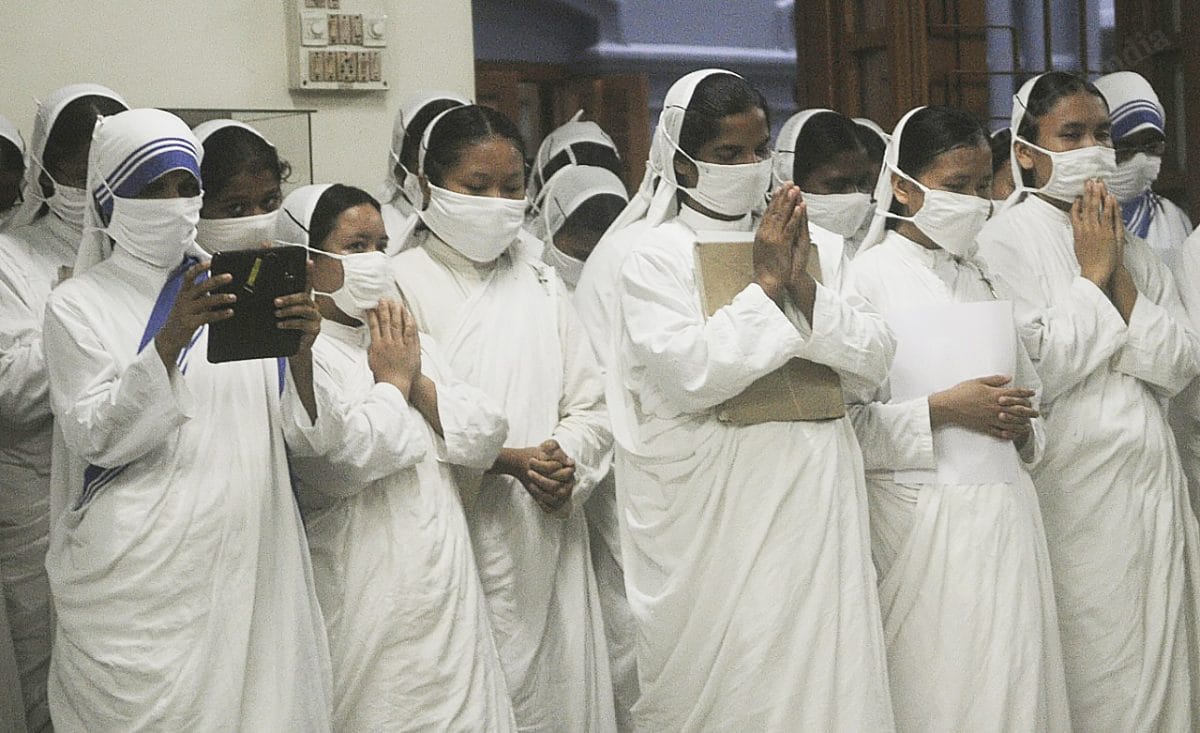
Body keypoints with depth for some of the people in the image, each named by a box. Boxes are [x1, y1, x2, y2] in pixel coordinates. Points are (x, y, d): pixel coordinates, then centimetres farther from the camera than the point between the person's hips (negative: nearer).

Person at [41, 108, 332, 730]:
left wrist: (301, 349, -13)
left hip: (247, 564, 3)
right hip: (138, 580, -3)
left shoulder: (233, 287, 12)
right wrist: (168, 342, -21)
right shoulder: (78, 305, 4)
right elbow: (97, 439, -9)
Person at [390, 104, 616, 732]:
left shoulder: (540, 284, 15)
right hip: (459, 540, -5)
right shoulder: (405, 282, -3)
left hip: (550, 537, 5)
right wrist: (504, 460, -18)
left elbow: (590, 407, 12)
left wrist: (565, 463, -8)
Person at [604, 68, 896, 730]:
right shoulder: (655, 257, -1)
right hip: (719, 520, -5)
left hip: (817, 507, 5)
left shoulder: (802, 244, 15)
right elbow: (687, 375, -16)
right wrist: (765, 287, -10)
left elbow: (873, 360, 6)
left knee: (826, 678, 4)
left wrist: (802, 287, -8)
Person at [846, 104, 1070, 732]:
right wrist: (942, 410, -17)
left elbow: (1028, 387, 23)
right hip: (924, 517, -6)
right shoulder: (868, 277, -6)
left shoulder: (984, 276, 15)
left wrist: (1022, 426, 2)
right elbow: (841, 419, -13)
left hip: (1005, 510, 6)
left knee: (1016, 682, 7)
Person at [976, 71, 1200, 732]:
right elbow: (1031, 373, -17)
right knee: (1083, 679, -1)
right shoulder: (1004, 241, -6)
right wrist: (1092, 276, -9)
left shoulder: (1131, 246, 13)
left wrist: (1118, 275, -7)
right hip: (1070, 491, -6)